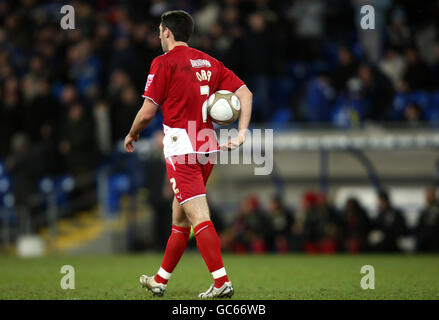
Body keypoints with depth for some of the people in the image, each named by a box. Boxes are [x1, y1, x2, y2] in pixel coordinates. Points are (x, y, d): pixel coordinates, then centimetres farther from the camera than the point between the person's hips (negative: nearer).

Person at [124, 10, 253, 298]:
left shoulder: (164, 63, -7)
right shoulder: (209, 63, 13)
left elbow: (147, 112, -7)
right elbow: (245, 93, 7)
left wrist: (132, 135, 11)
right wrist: (242, 132, 1)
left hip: (182, 150, -7)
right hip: (208, 148, 7)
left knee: (199, 217, -12)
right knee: (180, 218, 16)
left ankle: (222, 282, -20)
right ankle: (160, 281, 27)